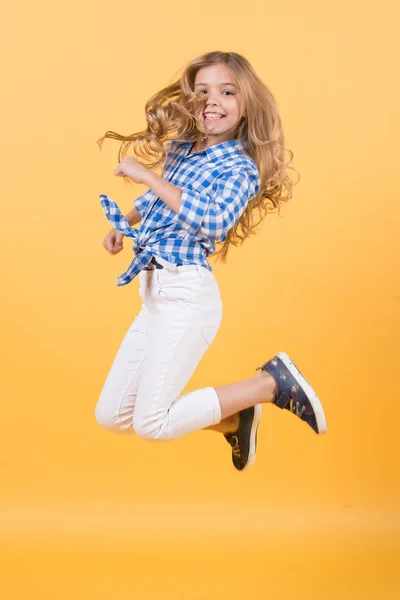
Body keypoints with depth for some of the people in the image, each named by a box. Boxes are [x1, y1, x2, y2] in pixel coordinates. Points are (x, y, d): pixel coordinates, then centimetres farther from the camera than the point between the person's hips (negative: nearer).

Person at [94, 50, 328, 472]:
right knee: (110, 417, 9)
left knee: (150, 424, -11)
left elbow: (217, 220, -25)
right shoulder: (177, 148, 15)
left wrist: (149, 176, -22)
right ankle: (232, 419, 21)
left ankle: (272, 383, 1)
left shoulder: (240, 168, -5)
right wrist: (124, 225, 22)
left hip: (187, 293, -8)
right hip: (154, 295, 8)